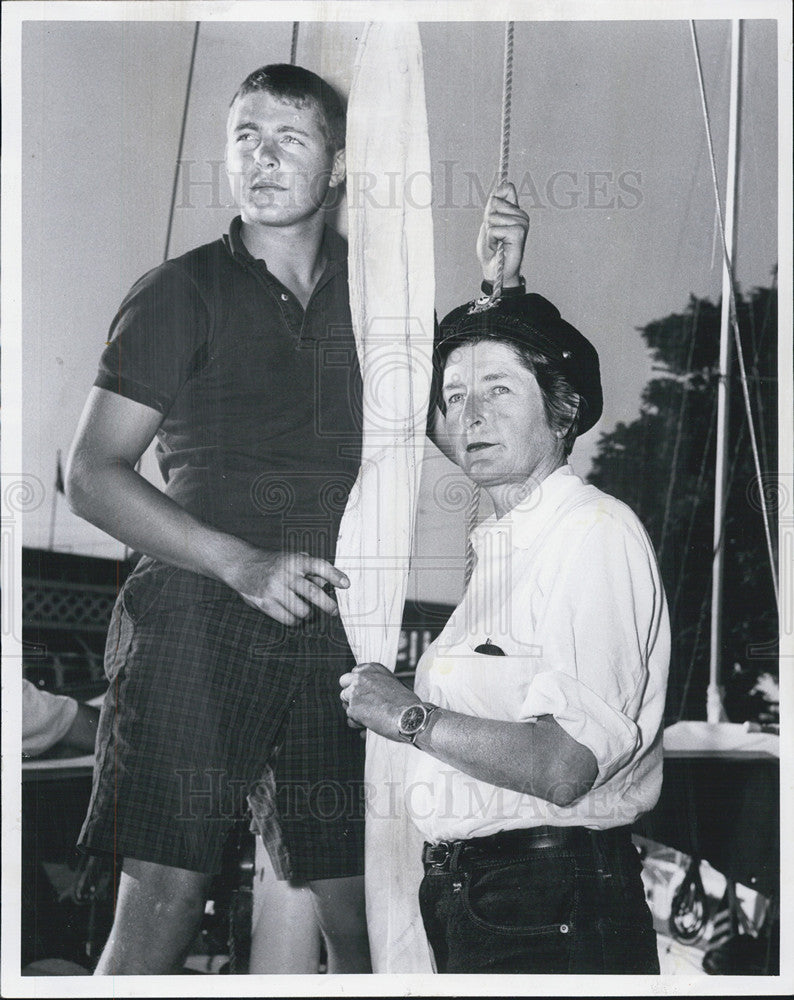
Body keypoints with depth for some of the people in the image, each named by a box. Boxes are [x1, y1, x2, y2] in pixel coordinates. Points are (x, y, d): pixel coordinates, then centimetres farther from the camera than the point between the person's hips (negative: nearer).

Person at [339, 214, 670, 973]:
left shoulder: (595, 530, -14)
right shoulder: (501, 545, 15)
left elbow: (564, 767, -22)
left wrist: (409, 716, -15)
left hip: (550, 916, -8)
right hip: (465, 901, 8)